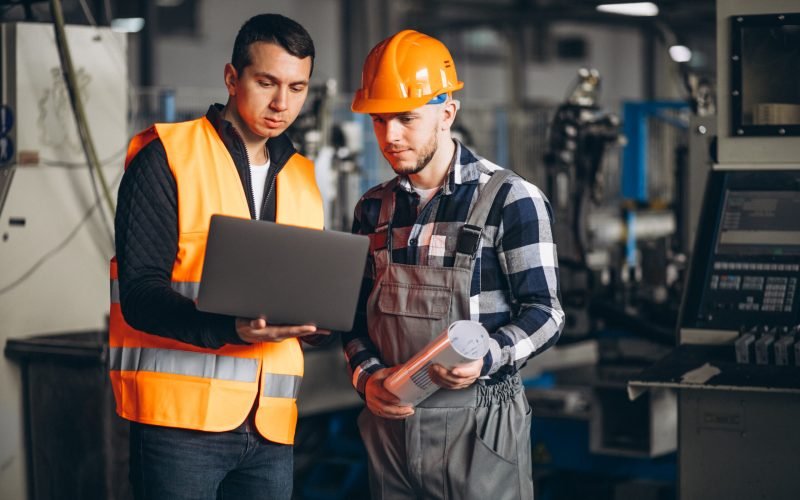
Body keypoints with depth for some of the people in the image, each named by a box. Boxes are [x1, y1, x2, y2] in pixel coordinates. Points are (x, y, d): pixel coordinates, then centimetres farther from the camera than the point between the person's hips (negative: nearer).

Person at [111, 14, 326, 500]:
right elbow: (139, 294, -10)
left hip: (270, 425, 5)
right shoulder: (166, 157, -2)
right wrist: (230, 329, -26)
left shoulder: (303, 181, 16)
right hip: (182, 414, -5)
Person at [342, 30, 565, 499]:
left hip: (479, 424, -4)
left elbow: (544, 312, -6)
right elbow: (357, 311, 14)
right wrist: (367, 374, -5)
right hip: (391, 418, 5)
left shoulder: (511, 199, -6)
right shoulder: (374, 208, 10)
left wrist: (487, 357, -23)